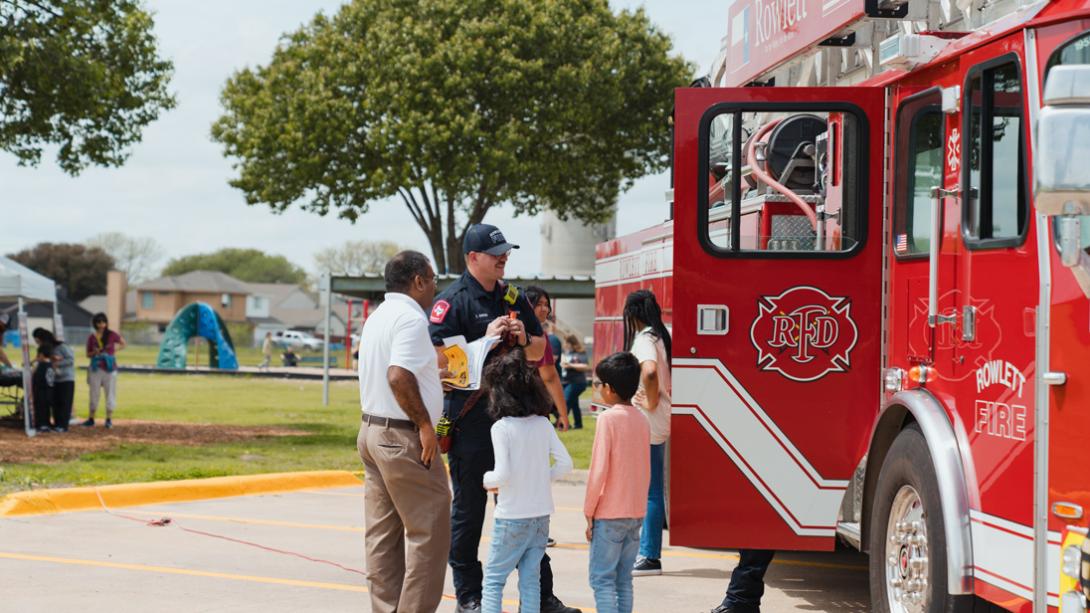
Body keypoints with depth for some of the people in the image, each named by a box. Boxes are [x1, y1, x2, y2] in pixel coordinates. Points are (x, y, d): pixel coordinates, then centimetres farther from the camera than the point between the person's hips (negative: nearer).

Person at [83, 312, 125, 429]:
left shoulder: (112, 335, -2)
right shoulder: (92, 337, 3)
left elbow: (123, 344, 12)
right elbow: (88, 354, 9)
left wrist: (114, 351, -2)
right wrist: (95, 353, -12)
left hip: (109, 368, -1)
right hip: (96, 368, 2)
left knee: (110, 393, 1)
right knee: (94, 393, 6)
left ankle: (109, 419, 7)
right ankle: (91, 419, 11)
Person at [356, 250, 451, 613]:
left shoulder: (378, 316, 16)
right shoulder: (410, 318, -15)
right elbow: (399, 376, -26)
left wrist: (430, 381, 27)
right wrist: (425, 424, -20)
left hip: (372, 430, 10)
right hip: (403, 437, -10)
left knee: (383, 533, 11)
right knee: (428, 529, -5)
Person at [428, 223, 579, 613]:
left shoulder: (513, 298, 13)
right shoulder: (452, 300, -8)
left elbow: (539, 351, 18)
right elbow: (439, 358, -17)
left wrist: (523, 339, -3)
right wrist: (486, 341, -20)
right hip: (469, 416, -6)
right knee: (469, 507, 2)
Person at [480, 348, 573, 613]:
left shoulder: (501, 428, -14)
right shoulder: (543, 425, 1)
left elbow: (503, 474, -20)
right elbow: (565, 464, -2)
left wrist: (487, 480, 0)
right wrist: (542, 478, 11)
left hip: (512, 518, -5)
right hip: (541, 513, 5)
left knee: (493, 578, 5)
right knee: (531, 578, 11)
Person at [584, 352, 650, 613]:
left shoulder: (608, 418, -13)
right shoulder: (642, 420, 7)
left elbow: (598, 470, -14)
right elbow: (646, 471, 12)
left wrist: (589, 511, -7)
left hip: (609, 514, -6)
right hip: (636, 513, 7)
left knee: (602, 579, -2)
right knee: (623, 579, 11)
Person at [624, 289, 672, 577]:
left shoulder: (644, 340, -16)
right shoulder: (662, 336, 11)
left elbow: (650, 371, -35)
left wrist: (650, 402, -21)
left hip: (648, 424, -9)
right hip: (659, 424, 9)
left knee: (649, 491, -5)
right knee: (648, 488, 15)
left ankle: (650, 557, -1)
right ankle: (645, 550, 21)